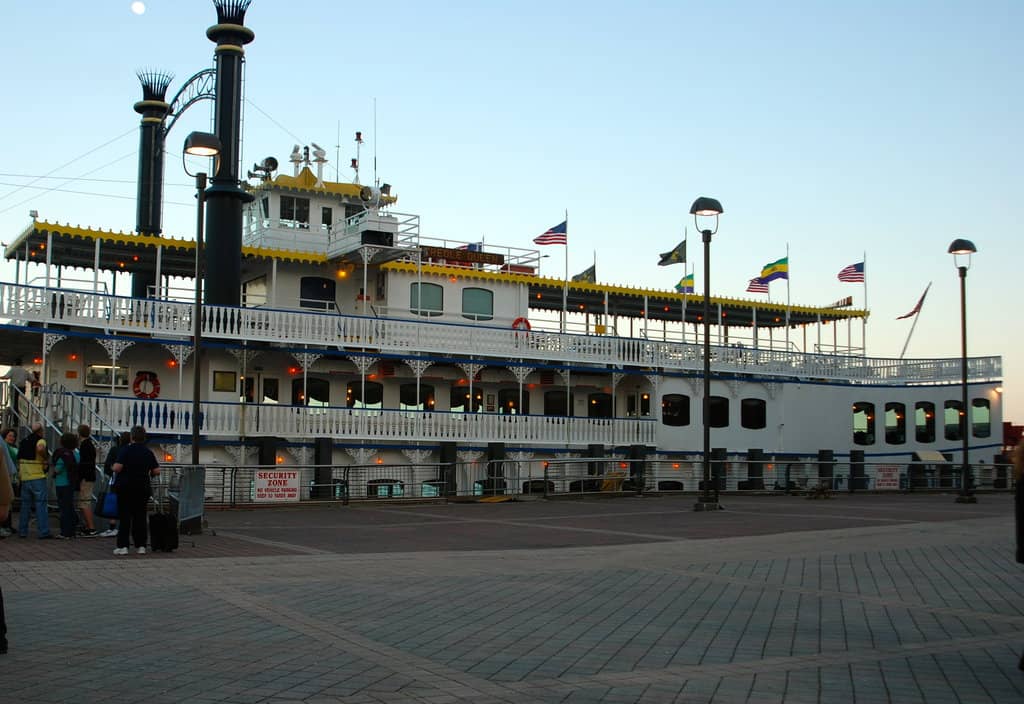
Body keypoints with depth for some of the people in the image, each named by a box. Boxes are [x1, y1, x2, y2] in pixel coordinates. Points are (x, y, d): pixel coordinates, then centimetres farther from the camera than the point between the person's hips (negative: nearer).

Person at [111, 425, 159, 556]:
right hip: (143, 488, 3)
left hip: (125, 487, -3)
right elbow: (156, 471, -1)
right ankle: (141, 545, 8)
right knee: (140, 516, 9)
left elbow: (117, 468, -18)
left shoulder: (126, 450, -10)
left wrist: (113, 467, 3)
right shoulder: (149, 452, 1)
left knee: (124, 517, 2)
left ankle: (122, 546, -1)